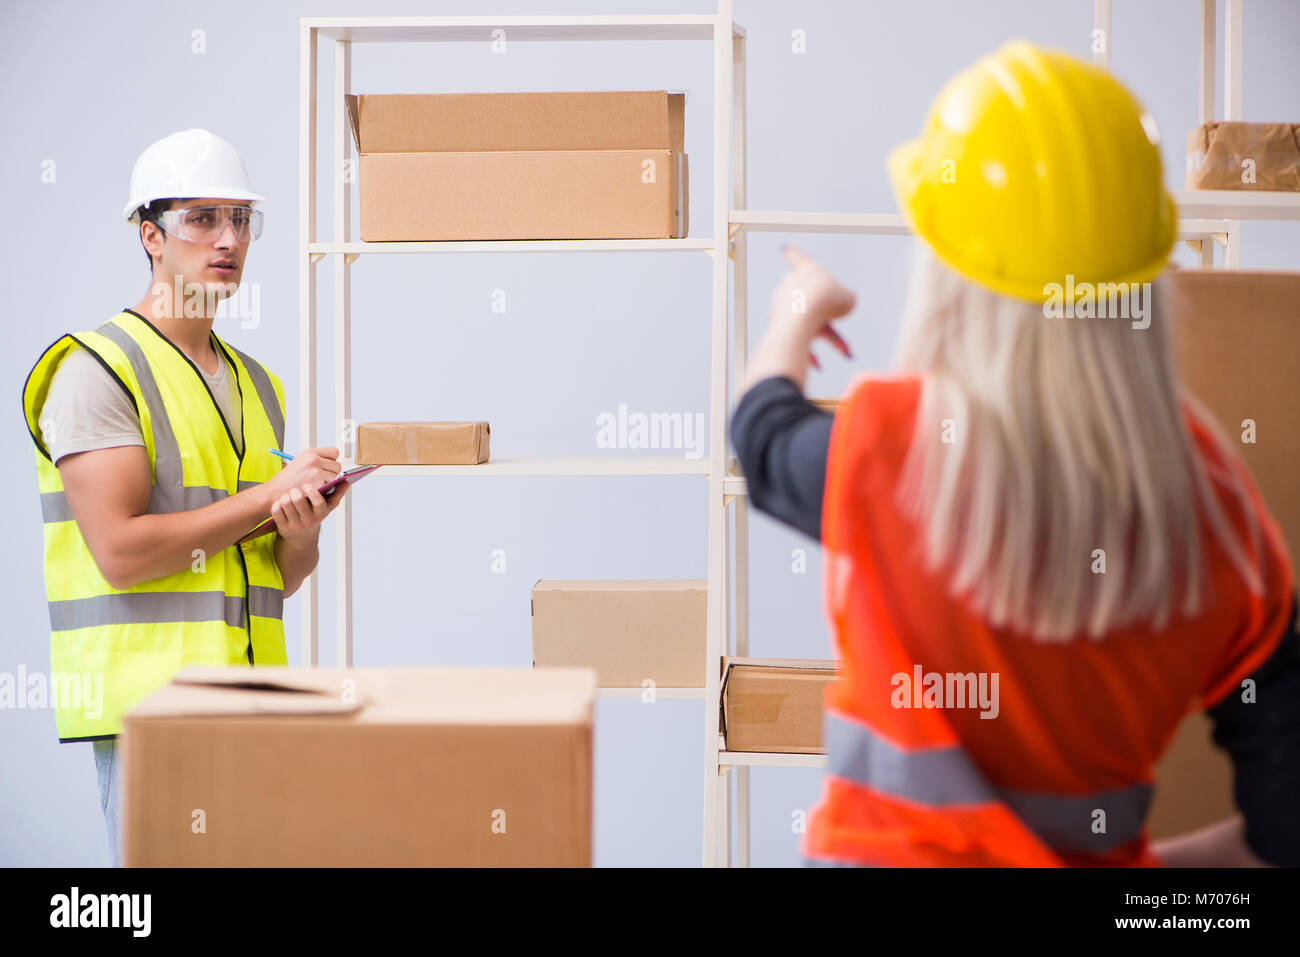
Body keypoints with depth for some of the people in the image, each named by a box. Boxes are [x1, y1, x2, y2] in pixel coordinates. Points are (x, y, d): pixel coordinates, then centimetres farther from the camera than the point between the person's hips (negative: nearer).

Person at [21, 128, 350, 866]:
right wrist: (265, 496, -11)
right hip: (146, 697, -7)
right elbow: (119, 551, -16)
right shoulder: (97, 369, -6)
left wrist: (300, 530, -5)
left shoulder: (257, 384, 18)